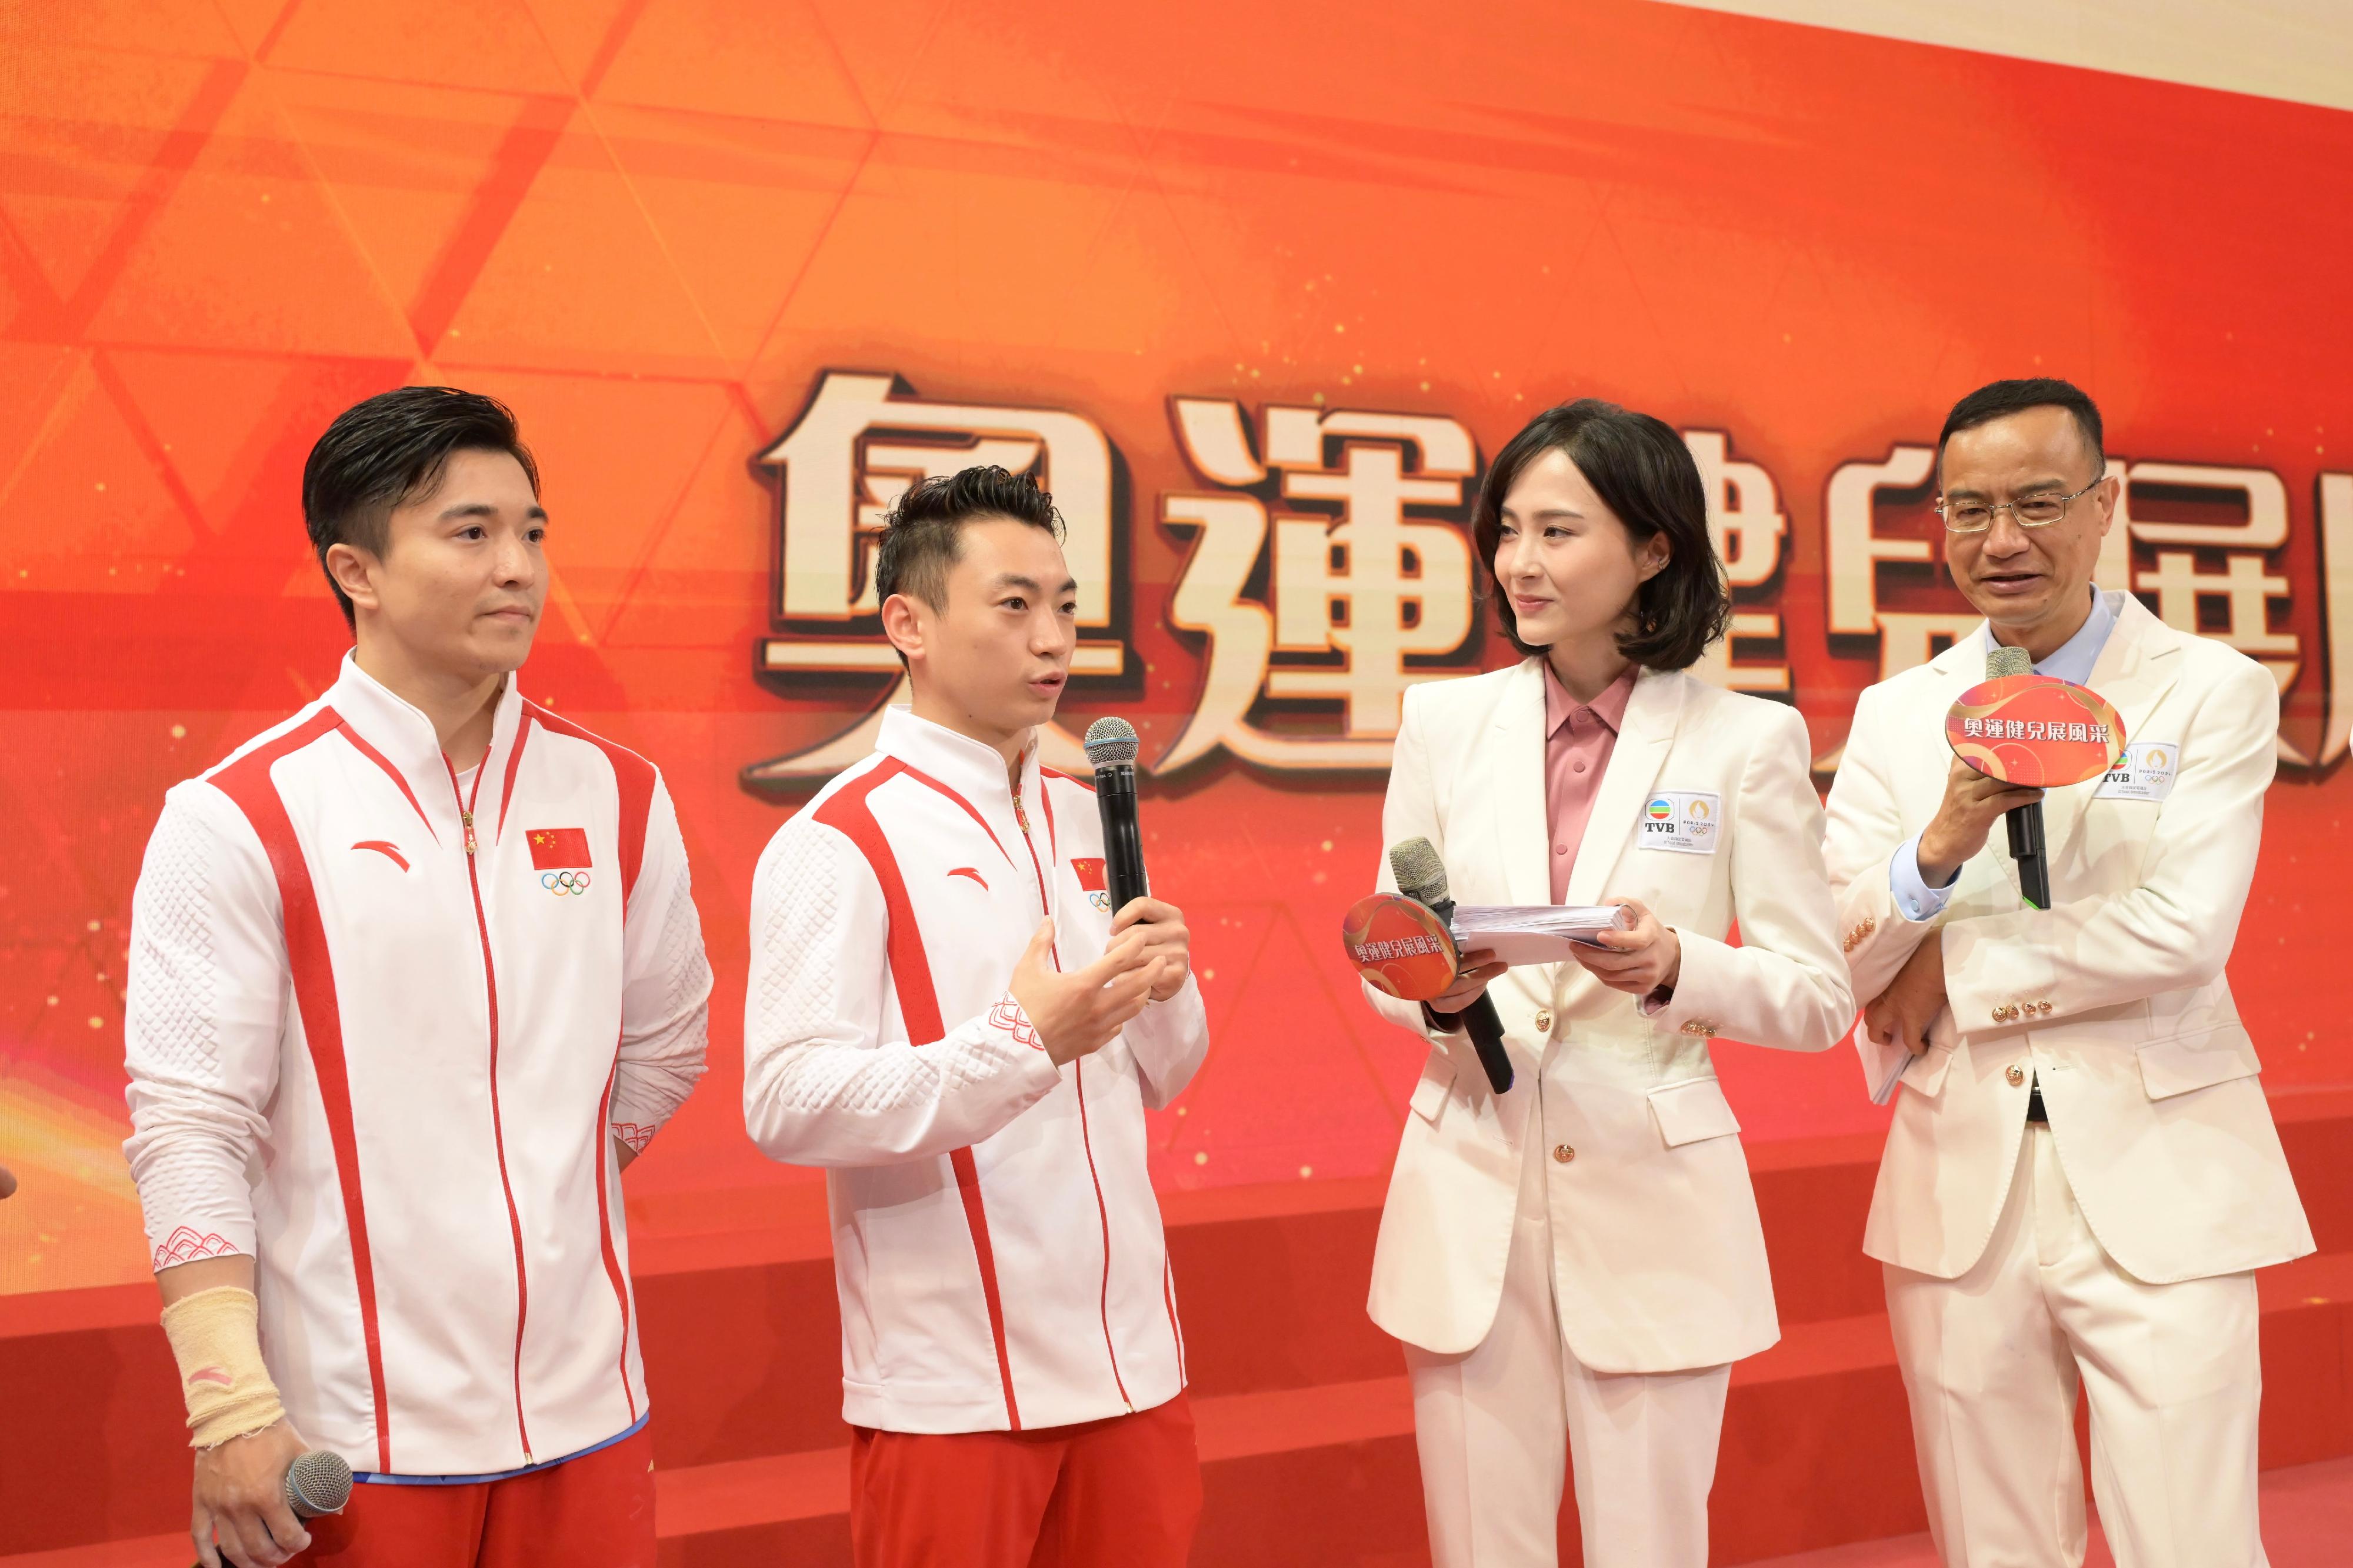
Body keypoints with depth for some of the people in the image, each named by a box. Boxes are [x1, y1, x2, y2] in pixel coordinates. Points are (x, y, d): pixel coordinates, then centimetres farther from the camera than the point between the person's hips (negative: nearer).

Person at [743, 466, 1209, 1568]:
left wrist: (1166, 988, -6)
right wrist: (1022, 1040, -28)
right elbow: (787, 1105, -20)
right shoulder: (839, 843, -11)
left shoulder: (1084, 819, 10)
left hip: (1130, 1356, 6)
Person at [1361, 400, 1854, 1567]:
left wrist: (1677, 969, -20)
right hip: (1472, 1197, 2)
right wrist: (1437, 991, -12)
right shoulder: (1443, 723, 4)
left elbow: (1819, 997, -2)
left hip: (1654, 1203, -2)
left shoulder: (1748, 740, -3)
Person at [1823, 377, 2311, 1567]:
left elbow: (2182, 931, -13)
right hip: (1959, 1192, 3)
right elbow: (1829, 966, 0)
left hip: (2155, 1188, -2)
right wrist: (1941, 841, -18)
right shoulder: (1894, 715, 7)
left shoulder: (2215, 691, -1)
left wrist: (1953, 962, -9)